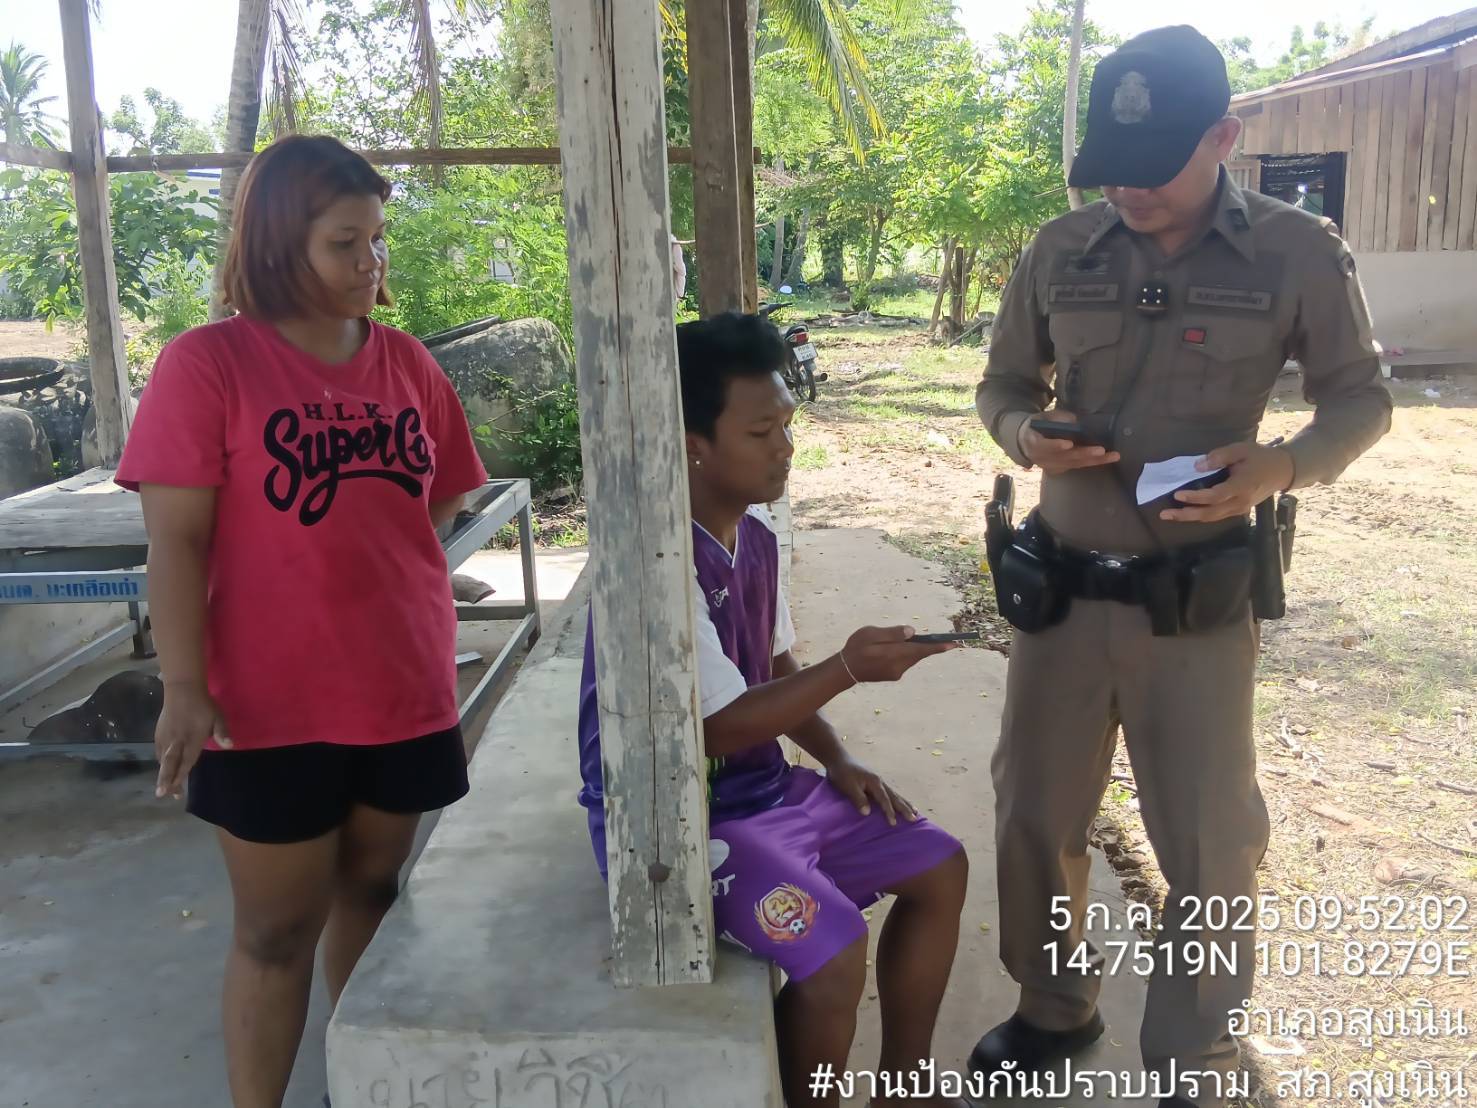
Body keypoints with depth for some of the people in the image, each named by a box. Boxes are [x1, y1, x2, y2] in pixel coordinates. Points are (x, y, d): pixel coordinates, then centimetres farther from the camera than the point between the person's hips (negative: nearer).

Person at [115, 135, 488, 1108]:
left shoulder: (408, 363, 5)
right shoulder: (207, 364, -9)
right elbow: (176, 541, -11)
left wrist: (430, 648, 11)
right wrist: (186, 687, -16)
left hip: (405, 690, 5)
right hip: (273, 706, -4)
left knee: (372, 895, 18)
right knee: (278, 929, 8)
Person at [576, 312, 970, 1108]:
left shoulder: (757, 537, 3)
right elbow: (722, 727, -23)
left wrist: (838, 763, 3)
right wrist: (848, 668, -21)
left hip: (766, 788, 9)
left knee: (940, 868, 9)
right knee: (835, 952, -26)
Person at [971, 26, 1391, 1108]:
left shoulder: (1297, 252, -6)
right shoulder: (1059, 251, 1)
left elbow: (1361, 397, 3)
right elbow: (1003, 385, 11)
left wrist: (1284, 467, -18)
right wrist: (1027, 435, -13)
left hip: (1197, 601, -2)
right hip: (1061, 590, 3)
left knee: (1210, 842, 7)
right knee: (1034, 814, 14)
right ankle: (1055, 1008, 39)